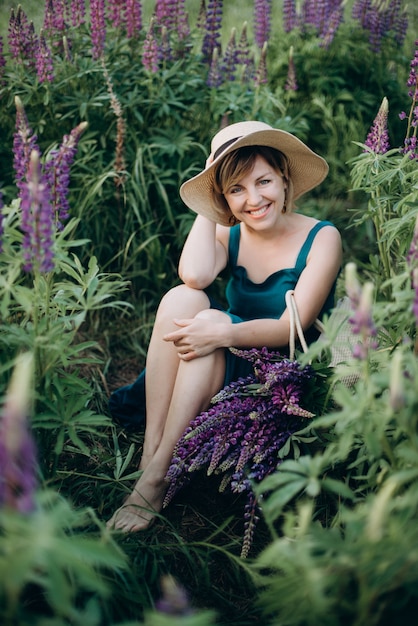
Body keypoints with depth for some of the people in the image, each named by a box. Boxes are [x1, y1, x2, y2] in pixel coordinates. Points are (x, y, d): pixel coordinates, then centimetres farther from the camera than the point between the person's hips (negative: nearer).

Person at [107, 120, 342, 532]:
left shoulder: (321, 238, -9)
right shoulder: (230, 235, 3)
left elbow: (293, 327, -19)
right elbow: (194, 275, -20)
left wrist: (223, 333, -34)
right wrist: (207, 207, -9)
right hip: (223, 369, 4)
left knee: (212, 321, -31)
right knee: (182, 298, -24)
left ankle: (156, 477, -28)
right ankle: (150, 451, -28)